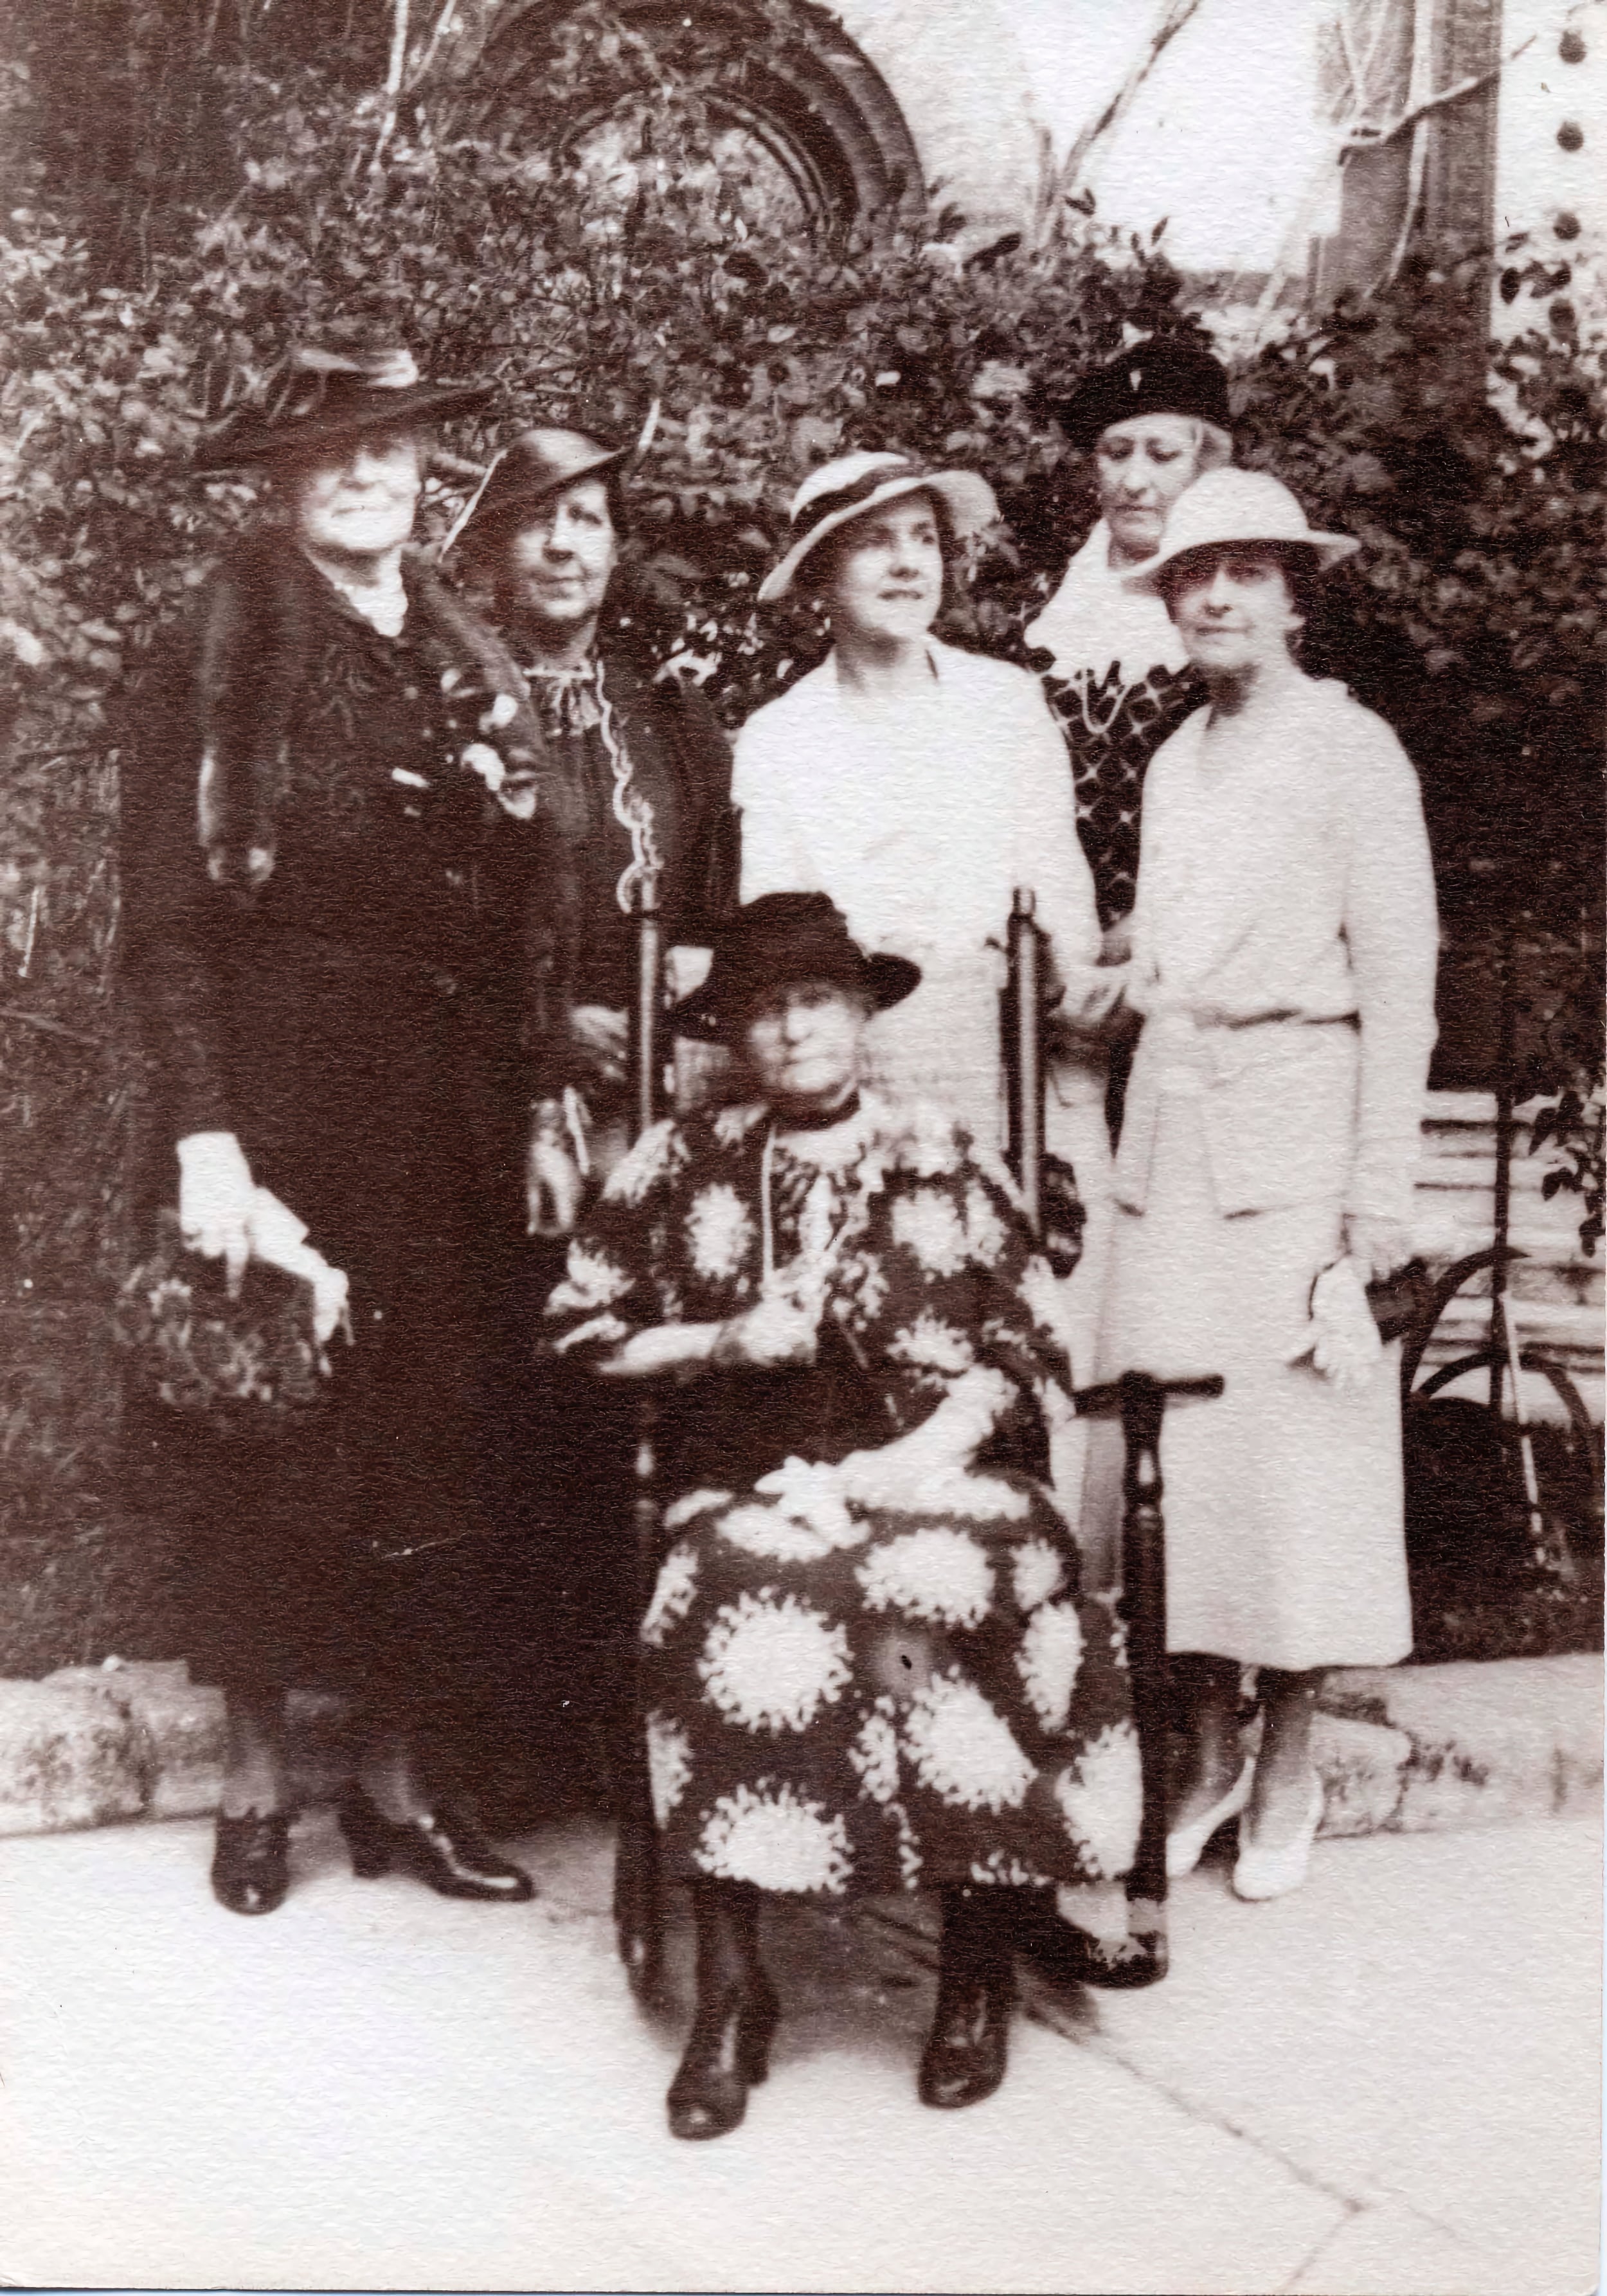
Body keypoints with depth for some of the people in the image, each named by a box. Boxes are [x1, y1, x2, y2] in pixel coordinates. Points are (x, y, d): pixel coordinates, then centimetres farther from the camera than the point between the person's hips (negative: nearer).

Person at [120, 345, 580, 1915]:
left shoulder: (470, 670, 13)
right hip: (288, 1094, -4)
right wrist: (206, 1136, -15)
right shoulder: (222, 664, -3)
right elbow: (167, 920, -8)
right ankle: (255, 1784, 18)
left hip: (450, 1108, 5)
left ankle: (403, 1780, 18)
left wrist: (531, 1106, 5)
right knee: (279, 1435, 2)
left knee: (441, 1432, 5)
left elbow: (521, 914, 12)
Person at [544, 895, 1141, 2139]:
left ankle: (977, 1966, -12)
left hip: (939, 1469, 0)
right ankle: (731, 1991, -21)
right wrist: (726, 1341, -3)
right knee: (731, 1594, -33)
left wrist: (897, 1466, -9)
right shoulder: (684, 1164, 12)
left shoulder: (948, 1160, 10)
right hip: (752, 1483, 1)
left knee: (951, 1595, -33)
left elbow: (1027, 1354, 6)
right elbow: (582, 1328, 13)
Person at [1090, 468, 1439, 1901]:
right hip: (1171, 1123, 5)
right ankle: (1206, 1755, 18)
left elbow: (1399, 980, -6)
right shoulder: (1176, 764, 15)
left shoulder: (1350, 752, -3)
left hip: (1294, 1126, -5)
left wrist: (1380, 1190, -11)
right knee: (1172, 1446, 5)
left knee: (1296, 1445, 0)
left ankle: (1289, 1764, 16)